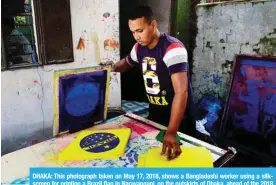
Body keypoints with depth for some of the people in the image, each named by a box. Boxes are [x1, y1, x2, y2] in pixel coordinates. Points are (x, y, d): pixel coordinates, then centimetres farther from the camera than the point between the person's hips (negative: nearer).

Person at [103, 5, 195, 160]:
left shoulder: (173, 49, -26)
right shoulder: (139, 48, -3)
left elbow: (181, 92, -34)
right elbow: (126, 62, 21)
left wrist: (171, 133, -41)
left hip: (178, 115, -6)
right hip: (154, 112, 6)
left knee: (176, 155, 10)